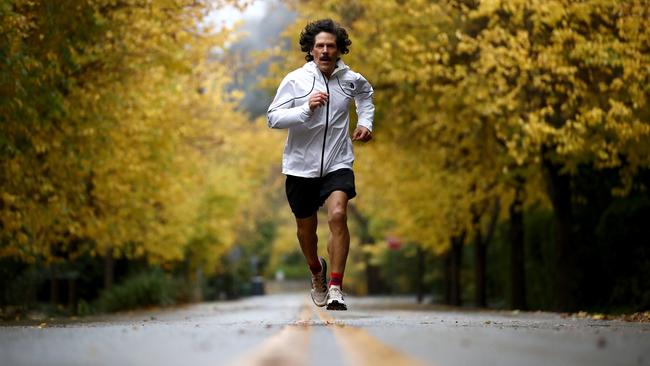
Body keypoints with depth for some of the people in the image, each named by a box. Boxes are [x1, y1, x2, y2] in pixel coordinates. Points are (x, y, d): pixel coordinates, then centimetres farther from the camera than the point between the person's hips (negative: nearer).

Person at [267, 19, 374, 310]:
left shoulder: (352, 80, 1)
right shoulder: (295, 80, -8)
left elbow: (366, 95, 26)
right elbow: (273, 118, -14)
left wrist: (365, 122, 11)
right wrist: (306, 108, -26)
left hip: (337, 163, 0)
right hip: (300, 165, 0)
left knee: (338, 215, -23)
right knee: (306, 227, 14)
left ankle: (335, 288, -20)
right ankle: (316, 271, 45)